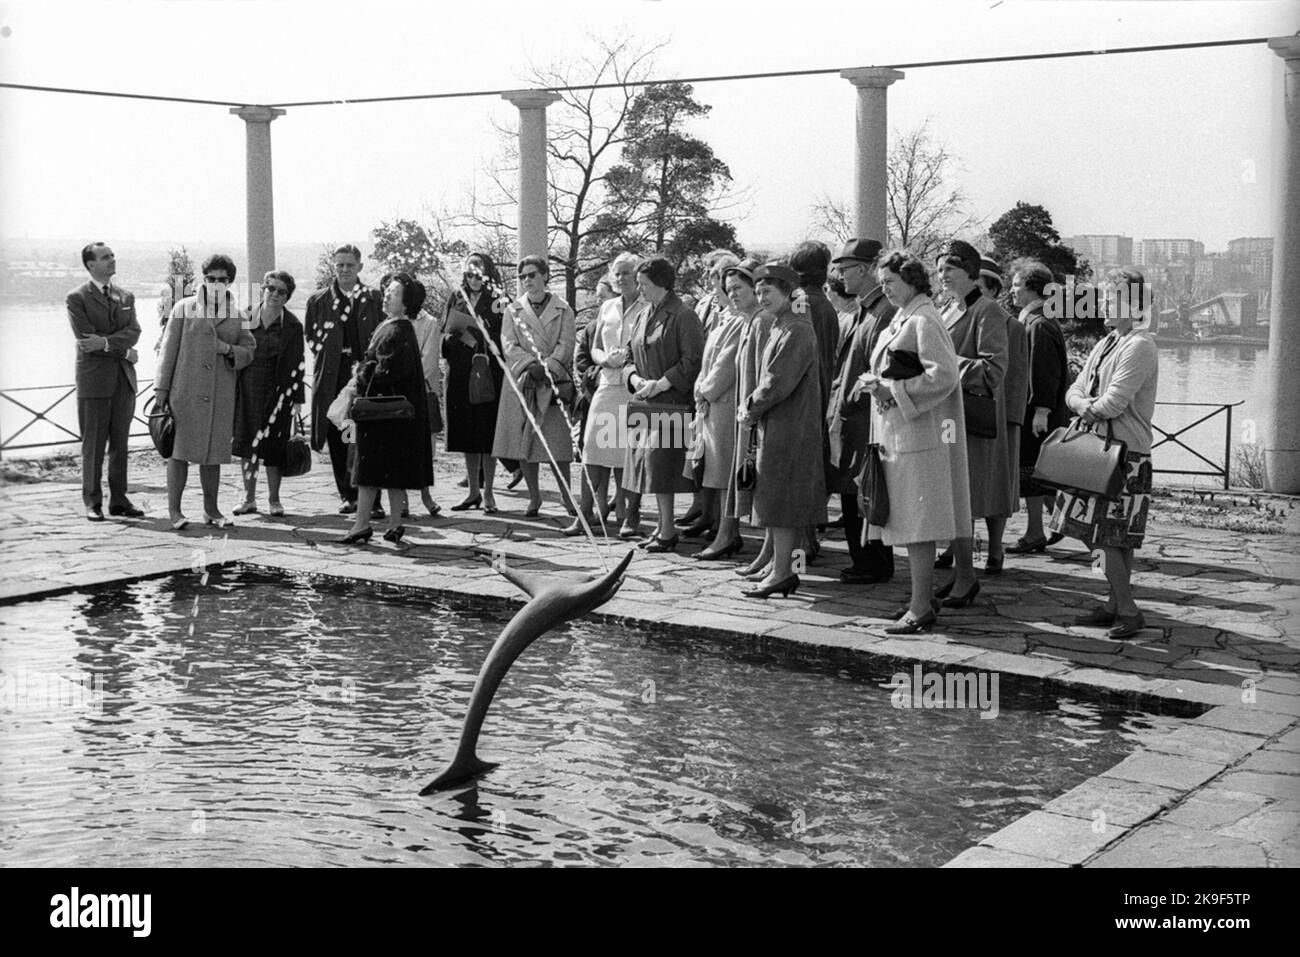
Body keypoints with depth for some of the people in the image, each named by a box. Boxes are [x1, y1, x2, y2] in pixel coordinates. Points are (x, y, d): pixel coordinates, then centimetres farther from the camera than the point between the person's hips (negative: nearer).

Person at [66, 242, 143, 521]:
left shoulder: (125, 297, 14)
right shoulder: (77, 298, -2)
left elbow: (133, 332, 0)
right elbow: (86, 339, -11)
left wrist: (106, 342, -16)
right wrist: (124, 351, -9)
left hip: (124, 378, 5)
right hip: (94, 379, -5)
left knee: (120, 443, 7)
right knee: (93, 445, -1)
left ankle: (119, 500, 12)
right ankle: (92, 502, 6)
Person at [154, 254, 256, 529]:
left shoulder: (237, 315, 10)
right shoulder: (184, 308, 2)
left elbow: (249, 351, 16)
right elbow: (169, 349, 1)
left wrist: (229, 350, -6)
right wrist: (161, 388, -2)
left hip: (220, 396, 3)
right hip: (185, 390, -3)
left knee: (213, 453, 9)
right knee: (179, 450, -2)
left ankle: (211, 509, 20)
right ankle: (174, 511, 4)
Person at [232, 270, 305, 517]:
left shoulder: (292, 325, -1)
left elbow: (297, 365, -2)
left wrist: (298, 399, -6)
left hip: (276, 390, -2)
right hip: (246, 390, 2)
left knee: (273, 446, 0)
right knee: (246, 444, 4)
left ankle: (274, 499, 13)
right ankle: (249, 499, 14)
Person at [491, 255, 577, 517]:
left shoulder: (563, 311, 6)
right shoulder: (513, 311, 11)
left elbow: (566, 345, -3)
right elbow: (509, 346, 1)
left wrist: (547, 367, -18)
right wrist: (531, 365, -15)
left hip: (554, 382, -2)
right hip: (521, 382, 2)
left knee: (556, 442, -6)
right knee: (524, 442, 0)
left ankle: (566, 495, 7)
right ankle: (534, 497, 11)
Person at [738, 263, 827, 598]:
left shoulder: (797, 331, -16)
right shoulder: (780, 328, 14)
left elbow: (779, 382, -20)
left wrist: (750, 410, -9)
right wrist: (750, 405, 8)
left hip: (789, 429, -9)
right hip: (778, 428, 9)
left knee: (780, 502, -5)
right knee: (787, 505, 13)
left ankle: (780, 573, -1)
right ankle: (785, 569, 19)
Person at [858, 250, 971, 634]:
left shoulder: (923, 321, -14)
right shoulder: (902, 318, 17)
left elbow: (943, 375, -22)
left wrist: (894, 391, -19)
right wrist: (875, 381, 6)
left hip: (917, 434, -10)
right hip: (898, 433, 10)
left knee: (916, 523, -7)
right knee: (911, 521, 15)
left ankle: (921, 609, -4)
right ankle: (924, 597, 24)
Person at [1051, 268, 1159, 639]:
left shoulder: (1140, 347, -13)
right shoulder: (1106, 344, 17)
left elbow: (1114, 403, -20)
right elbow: (1074, 392, 13)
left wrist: (1089, 407, 0)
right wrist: (1086, 406, -10)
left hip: (1126, 455, -9)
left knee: (1107, 536, -9)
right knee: (1114, 537, 12)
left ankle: (1128, 611, -3)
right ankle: (1115, 605, 19)